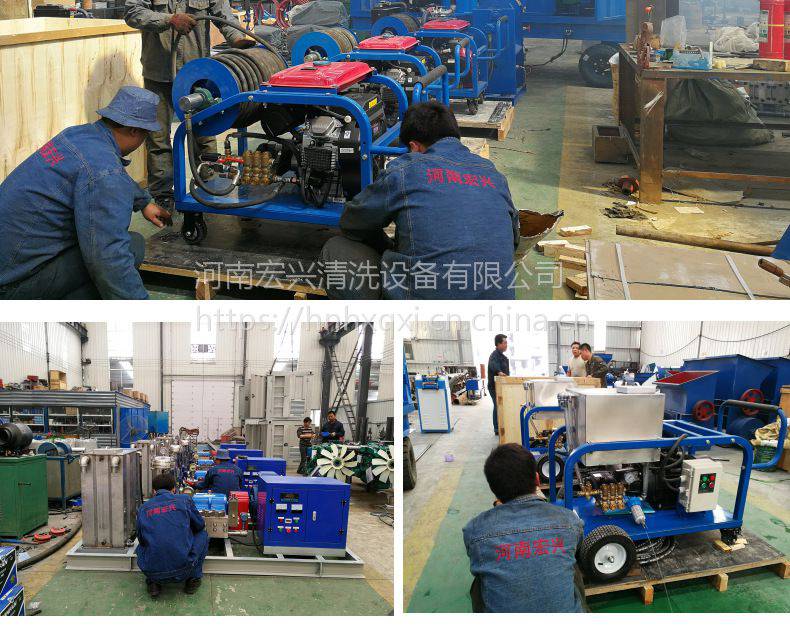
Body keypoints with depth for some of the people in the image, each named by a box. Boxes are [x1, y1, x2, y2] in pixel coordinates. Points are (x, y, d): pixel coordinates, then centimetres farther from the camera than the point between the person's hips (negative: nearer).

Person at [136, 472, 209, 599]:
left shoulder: (143, 508, 9)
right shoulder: (184, 499, 3)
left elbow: (141, 539, 19)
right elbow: (200, 526, 16)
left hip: (152, 572, 2)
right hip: (182, 570, -2)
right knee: (203, 535, 25)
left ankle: (153, 583, 16)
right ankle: (193, 579, 20)